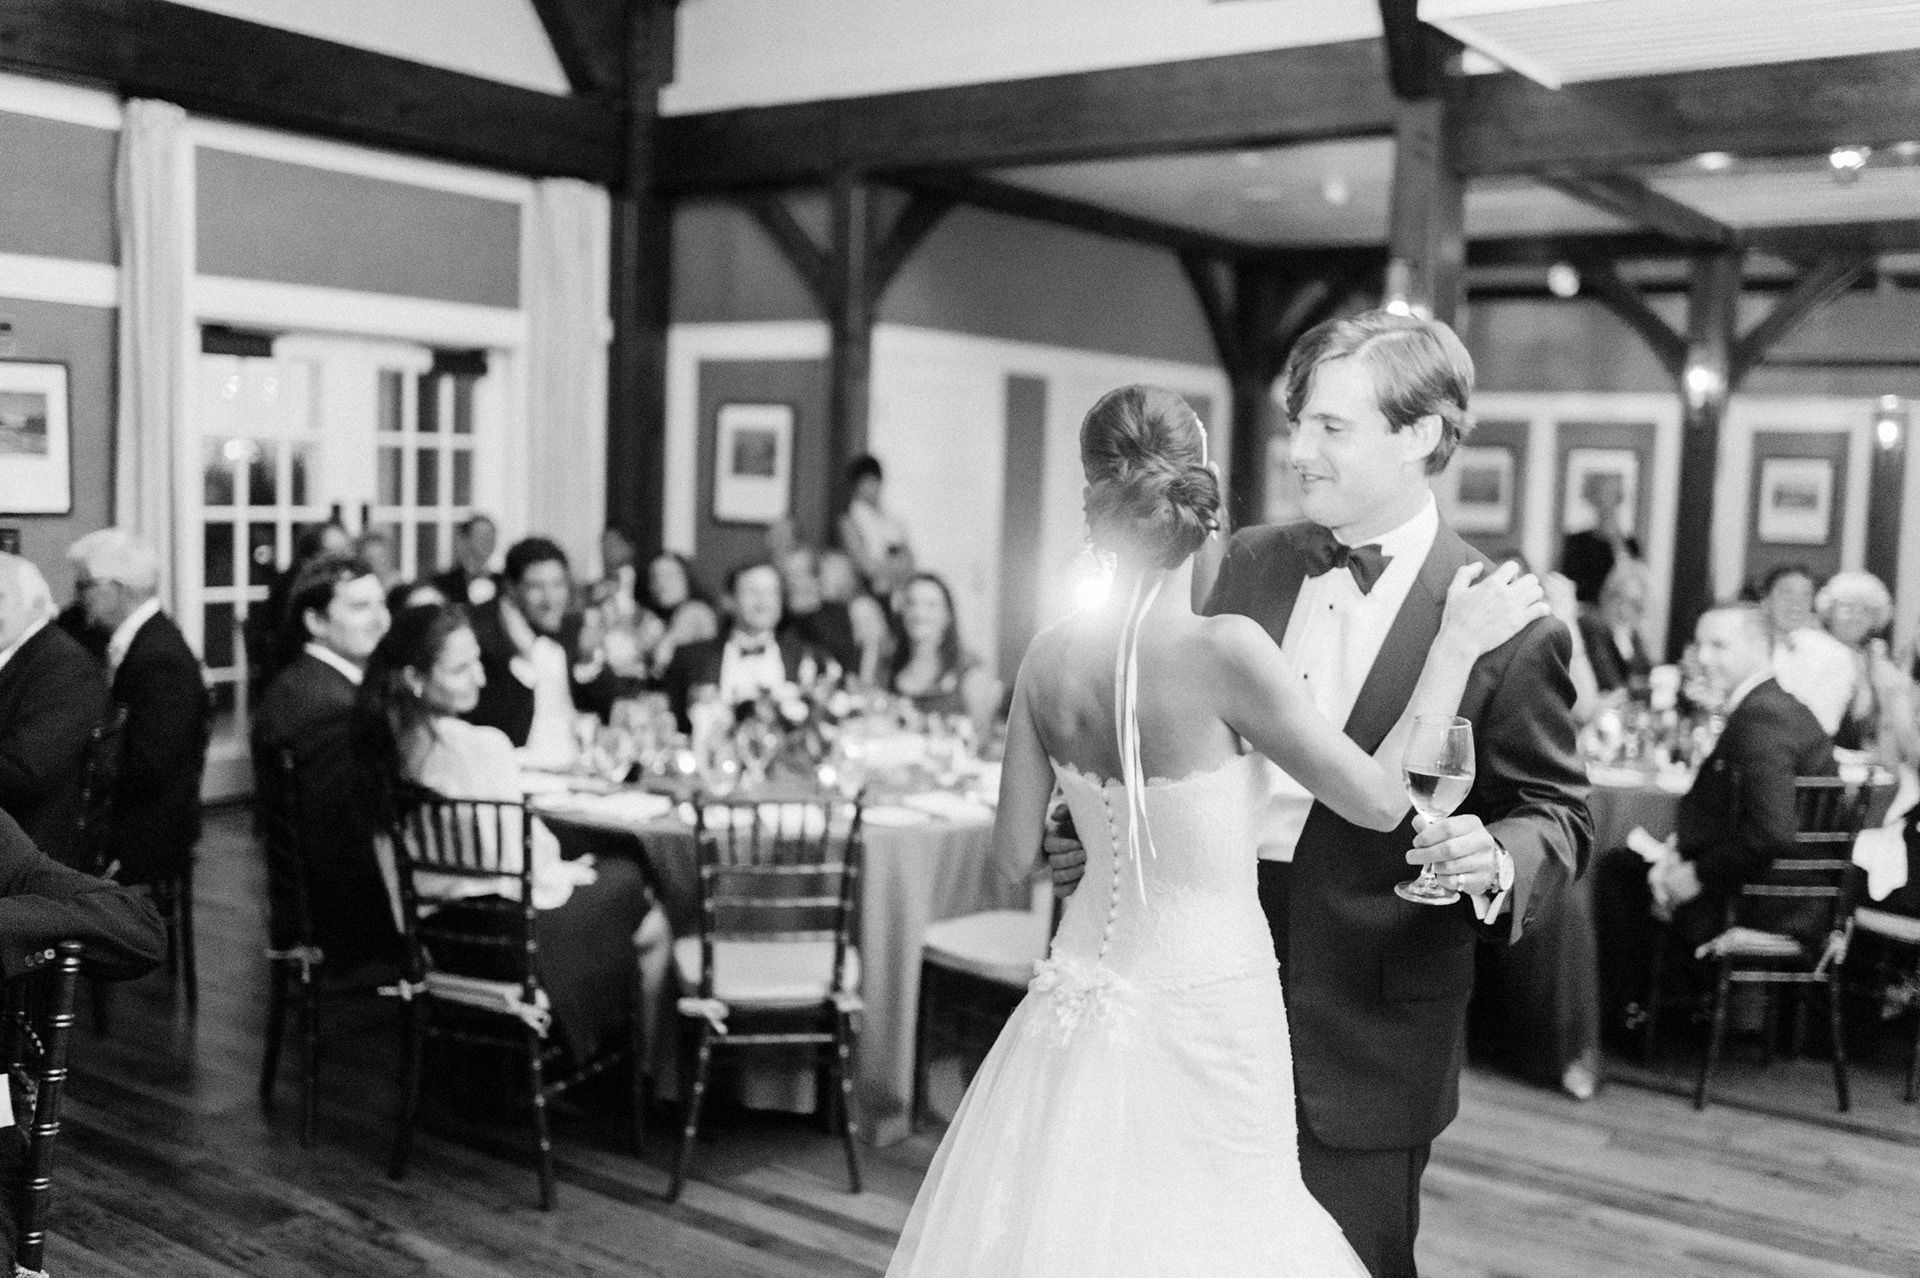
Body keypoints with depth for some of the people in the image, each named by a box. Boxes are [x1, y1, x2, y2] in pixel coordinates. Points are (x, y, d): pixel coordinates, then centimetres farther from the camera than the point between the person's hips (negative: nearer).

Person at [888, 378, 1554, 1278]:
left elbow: (1015, 855, 4)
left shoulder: (1052, 656, -5)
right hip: (1204, 1011, -5)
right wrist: (1455, 644, -5)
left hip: (1082, 999, 5)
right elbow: (1378, 798, -13)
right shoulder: (1223, 648, -20)